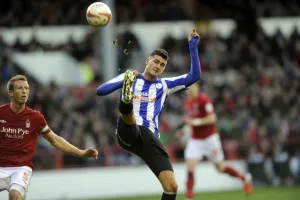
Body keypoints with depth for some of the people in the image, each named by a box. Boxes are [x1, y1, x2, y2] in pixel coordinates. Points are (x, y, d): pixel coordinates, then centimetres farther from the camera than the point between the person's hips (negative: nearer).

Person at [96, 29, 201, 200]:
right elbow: (100, 91, 5)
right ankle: (126, 98, -76)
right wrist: (122, 82, -11)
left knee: (172, 186, -13)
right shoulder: (132, 78, 15)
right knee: (127, 108, -39)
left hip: (151, 138, 3)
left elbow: (194, 76, 13)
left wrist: (193, 48, 5)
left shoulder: (164, 85, 21)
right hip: (129, 134, -3)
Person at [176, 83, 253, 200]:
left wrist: (197, 122, -30)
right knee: (190, 167, -12)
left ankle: (245, 178, 30)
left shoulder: (204, 99, -15)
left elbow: (212, 118, -19)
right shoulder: (187, 102, 8)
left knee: (220, 167, 7)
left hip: (209, 138, -6)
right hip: (195, 140, 6)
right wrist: (185, 129, 5)